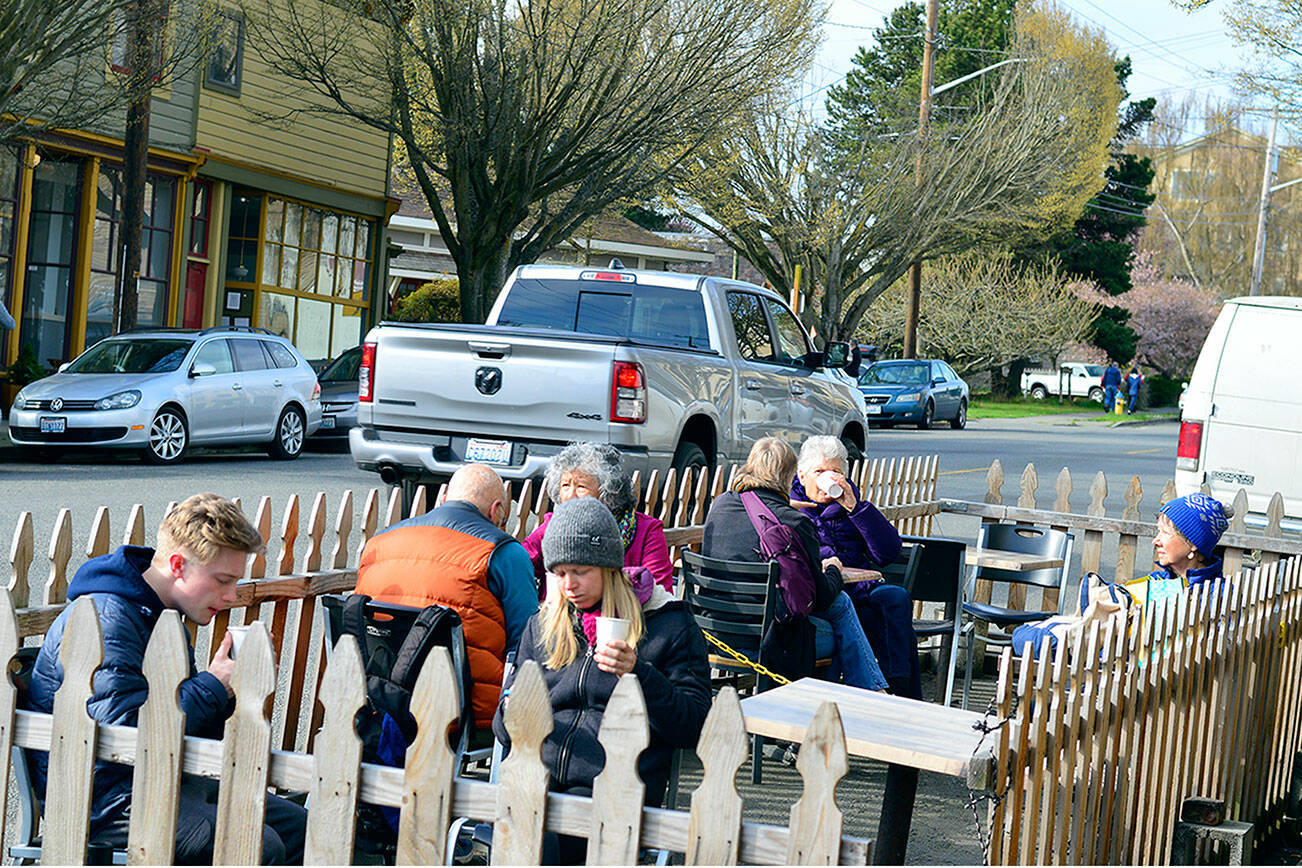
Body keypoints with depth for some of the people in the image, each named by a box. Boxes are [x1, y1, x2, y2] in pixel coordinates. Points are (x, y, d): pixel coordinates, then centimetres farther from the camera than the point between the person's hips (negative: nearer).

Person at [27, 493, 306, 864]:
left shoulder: (164, 616, 12)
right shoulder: (105, 621, -20)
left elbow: (192, 728, 16)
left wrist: (228, 691, -4)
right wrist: (213, 684, -20)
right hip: (105, 799, -10)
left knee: (294, 825, 7)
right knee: (259, 847, -24)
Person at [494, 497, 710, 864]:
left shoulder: (670, 625, 9)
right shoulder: (541, 626, 22)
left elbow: (694, 727, 2)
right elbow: (505, 730, 24)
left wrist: (639, 674, -12)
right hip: (537, 777, 3)